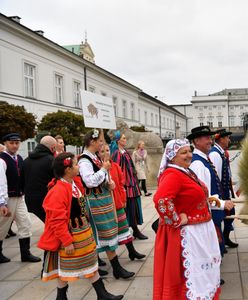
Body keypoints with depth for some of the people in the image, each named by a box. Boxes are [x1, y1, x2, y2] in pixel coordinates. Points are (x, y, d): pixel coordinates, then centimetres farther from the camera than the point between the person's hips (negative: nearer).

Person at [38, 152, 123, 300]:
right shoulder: (58, 191, -24)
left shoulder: (74, 184, 6)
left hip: (83, 233, 9)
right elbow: (57, 221, -25)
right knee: (66, 267, 8)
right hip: (69, 236, -9)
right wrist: (67, 242, -22)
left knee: (90, 261, 15)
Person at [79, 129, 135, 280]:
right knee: (107, 232, -4)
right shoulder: (84, 161, -17)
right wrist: (104, 169, -18)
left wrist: (110, 183, 1)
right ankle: (117, 268, 2)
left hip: (104, 197, 9)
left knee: (100, 233, 15)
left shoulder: (96, 157, 11)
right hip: (96, 201, -9)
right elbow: (90, 181, -29)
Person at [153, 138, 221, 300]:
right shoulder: (172, 175, -22)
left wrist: (206, 199, 12)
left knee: (202, 272, 22)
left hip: (200, 231, 10)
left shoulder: (186, 171, 9)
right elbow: (161, 199, -39)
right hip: (188, 234, -10)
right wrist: (176, 221, -27)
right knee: (192, 275, 2)